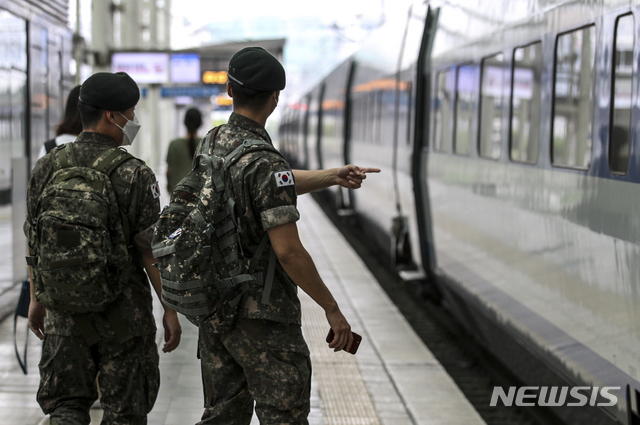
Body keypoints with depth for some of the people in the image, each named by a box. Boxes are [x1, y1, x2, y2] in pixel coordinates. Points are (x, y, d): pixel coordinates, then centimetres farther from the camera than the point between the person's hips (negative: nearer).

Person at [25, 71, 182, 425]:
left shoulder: (47, 167, 0)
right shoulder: (135, 174, -12)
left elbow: (34, 242, 7)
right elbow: (151, 251, -12)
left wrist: (37, 299, 17)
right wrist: (170, 309, -5)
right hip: (123, 310, -3)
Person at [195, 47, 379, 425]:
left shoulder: (211, 145, 5)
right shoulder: (265, 163, -21)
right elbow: (289, 252, -24)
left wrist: (332, 177, 10)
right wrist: (332, 308, -14)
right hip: (263, 316, -8)